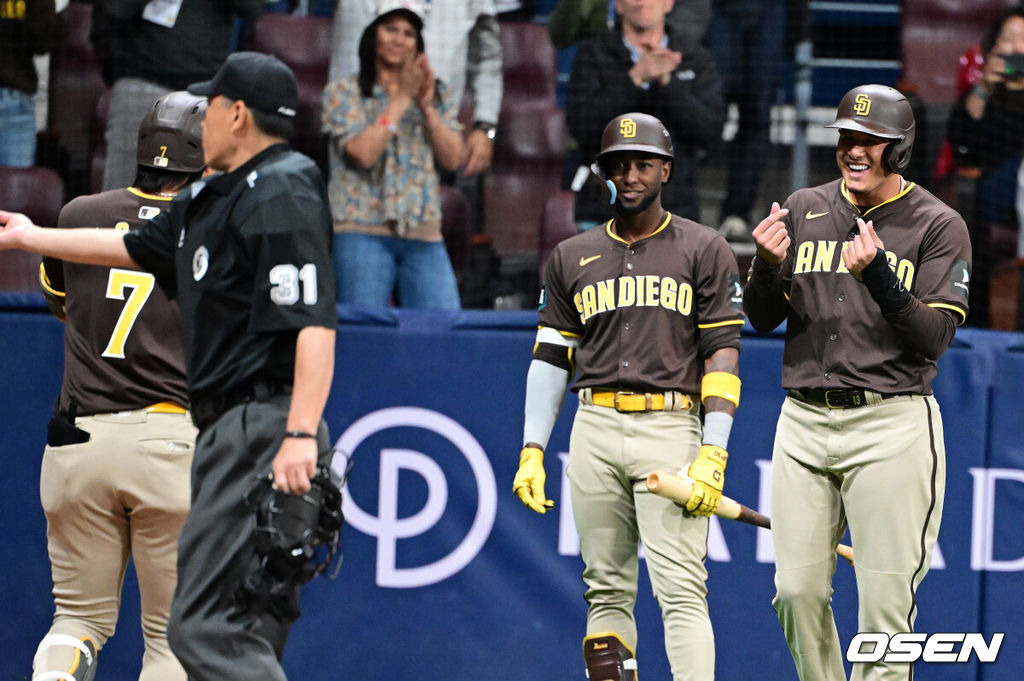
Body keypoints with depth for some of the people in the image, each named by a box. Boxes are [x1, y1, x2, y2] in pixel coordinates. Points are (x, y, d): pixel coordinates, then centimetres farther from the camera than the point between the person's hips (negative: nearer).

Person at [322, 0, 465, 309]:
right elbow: (363, 153, -10)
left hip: (424, 235, 3)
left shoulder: (437, 94, 15)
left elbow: (453, 159, 5)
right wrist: (401, 100, -9)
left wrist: (427, 106, -7)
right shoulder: (343, 93, 5)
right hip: (364, 230, -3)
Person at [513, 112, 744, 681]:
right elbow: (550, 358, 17)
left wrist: (712, 456, -11)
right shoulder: (572, 257, 16)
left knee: (681, 589, -13)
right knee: (606, 590, 4)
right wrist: (531, 452, 7)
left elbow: (723, 354, -1)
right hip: (595, 430, 4)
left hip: (671, 428, -4)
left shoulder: (703, 251, 6)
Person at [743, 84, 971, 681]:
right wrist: (768, 265, -9)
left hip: (892, 425, -4)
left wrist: (877, 274, -23)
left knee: (885, 602, -7)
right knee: (798, 591, 1)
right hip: (804, 422, 4)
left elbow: (934, 338, -9)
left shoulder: (938, 226, -1)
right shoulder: (804, 211, 12)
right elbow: (762, 318, 12)